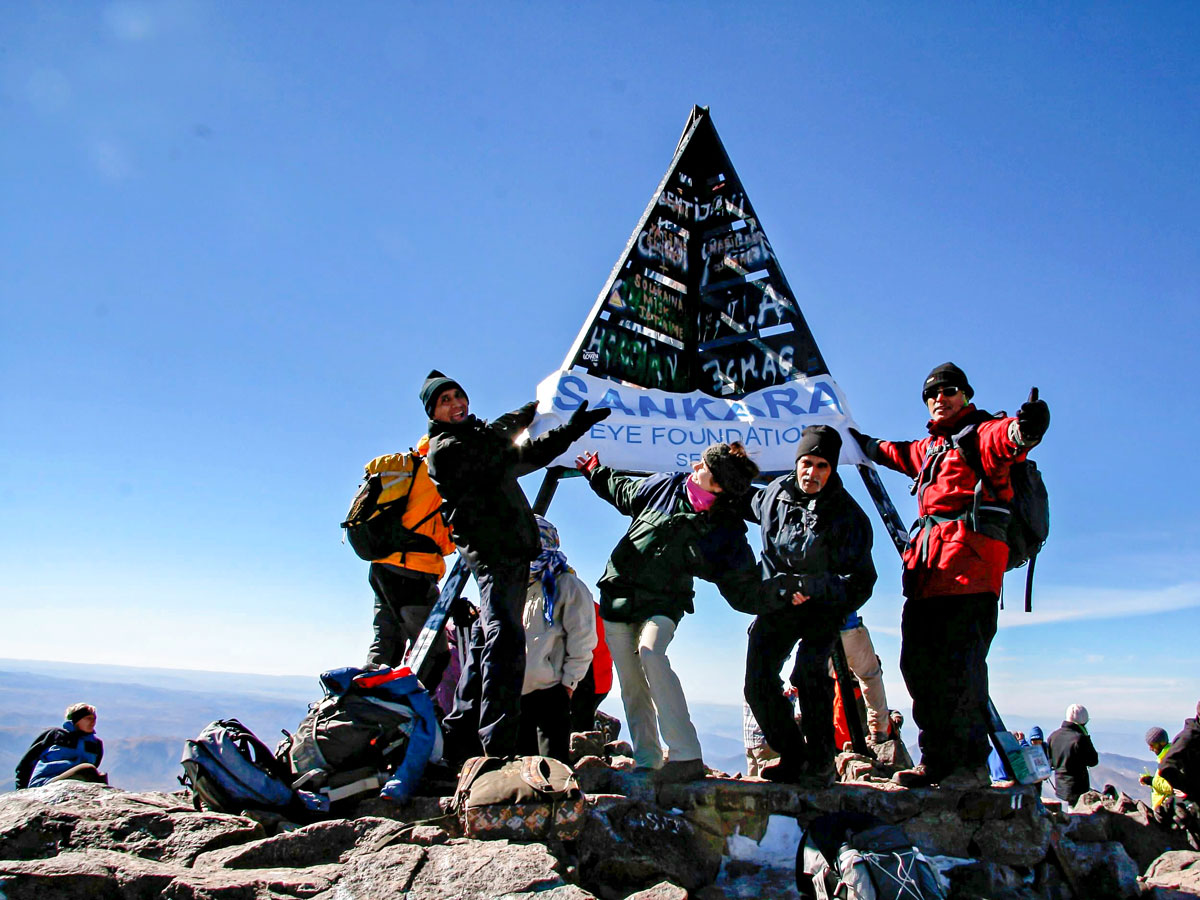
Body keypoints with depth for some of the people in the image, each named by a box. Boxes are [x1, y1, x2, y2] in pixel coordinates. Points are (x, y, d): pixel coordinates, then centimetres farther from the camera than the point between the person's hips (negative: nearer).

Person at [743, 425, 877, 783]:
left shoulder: (848, 516, -18)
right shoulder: (778, 492, -4)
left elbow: (861, 581, -23)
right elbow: (749, 506, 23)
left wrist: (812, 586, -34)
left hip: (824, 606, -5)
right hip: (777, 602, 5)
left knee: (808, 673, -27)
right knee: (758, 684, -2)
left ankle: (820, 761, -10)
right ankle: (792, 756, 16)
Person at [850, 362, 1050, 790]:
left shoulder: (983, 434, 4)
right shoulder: (929, 448, 28)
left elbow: (1008, 438, -22)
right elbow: (899, 453, 52)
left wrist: (1024, 429, -45)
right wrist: (868, 445, 66)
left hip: (968, 568, -8)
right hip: (927, 572, 8)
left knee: (958, 668, -13)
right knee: (919, 666, 4)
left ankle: (970, 766, -5)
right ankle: (936, 761, 10)